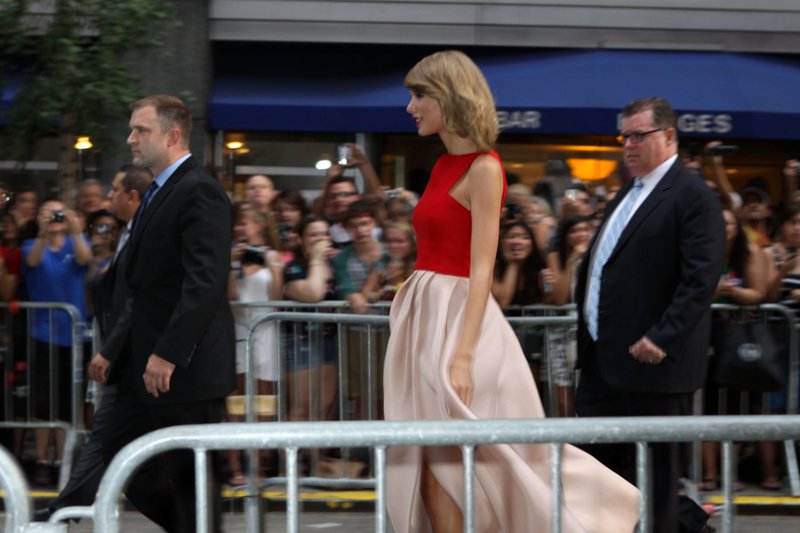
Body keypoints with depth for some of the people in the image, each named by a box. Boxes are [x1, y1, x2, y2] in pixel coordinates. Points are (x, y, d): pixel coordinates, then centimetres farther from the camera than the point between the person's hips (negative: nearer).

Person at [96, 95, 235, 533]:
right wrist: (113, 349, 16)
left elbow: (205, 282, -23)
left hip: (187, 366, -10)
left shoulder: (199, 192, -14)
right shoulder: (158, 193, 17)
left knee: (191, 477, -2)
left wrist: (168, 354, -26)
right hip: (146, 364, 10)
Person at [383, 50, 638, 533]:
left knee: (449, 469, -6)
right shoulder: (445, 166, 13)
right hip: (424, 317, 9)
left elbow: (482, 270, -17)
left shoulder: (483, 169, -11)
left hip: (458, 317, -9)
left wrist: (462, 356, -24)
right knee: (429, 471, 8)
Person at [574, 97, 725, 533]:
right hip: (604, 358, 9)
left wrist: (663, 338, -24)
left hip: (650, 359, -9)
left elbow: (701, 280, -19)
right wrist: (587, 328, 13)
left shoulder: (693, 197, -11)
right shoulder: (628, 194, 17)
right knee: (600, 462, 10)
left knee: (652, 471, -1)